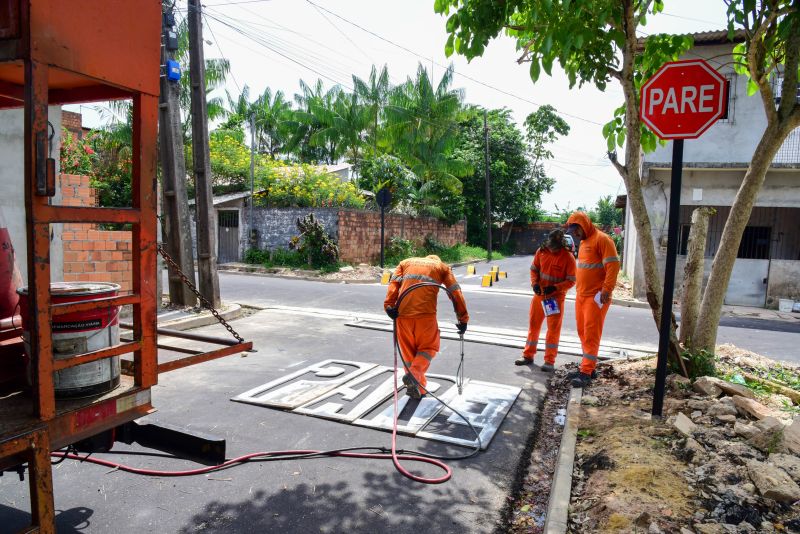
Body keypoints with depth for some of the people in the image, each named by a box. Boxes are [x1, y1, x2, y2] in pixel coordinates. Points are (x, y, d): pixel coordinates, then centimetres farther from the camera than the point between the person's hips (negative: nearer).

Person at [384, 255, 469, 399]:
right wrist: (463, 319, 12)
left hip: (403, 313, 2)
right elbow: (456, 292, 11)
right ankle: (414, 374, -8)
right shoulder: (442, 267, 20)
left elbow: (394, 282, 6)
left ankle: (417, 388, 19)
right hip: (426, 314, -2)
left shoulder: (406, 262, 25)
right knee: (428, 348, 15)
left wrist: (389, 305, -5)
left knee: (408, 351, 16)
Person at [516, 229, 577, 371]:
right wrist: (535, 283, -9)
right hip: (539, 294, 4)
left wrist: (554, 288, -24)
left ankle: (549, 361, 9)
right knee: (533, 324, 12)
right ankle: (528, 355, 24)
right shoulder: (541, 251, -4)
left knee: (553, 328, 0)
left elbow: (571, 280, -12)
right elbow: (534, 269, 8)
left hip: (556, 297, -4)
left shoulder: (568, 257, -15)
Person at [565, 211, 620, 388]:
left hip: (595, 296, -9)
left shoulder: (601, 239, -12)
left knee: (591, 334, -6)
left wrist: (607, 290, -23)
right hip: (581, 295, 9)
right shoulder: (583, 242, 16)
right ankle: (588, 367, 22)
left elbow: (613, 265, -18)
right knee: (583, 332, 12)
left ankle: (586, 373, -3)